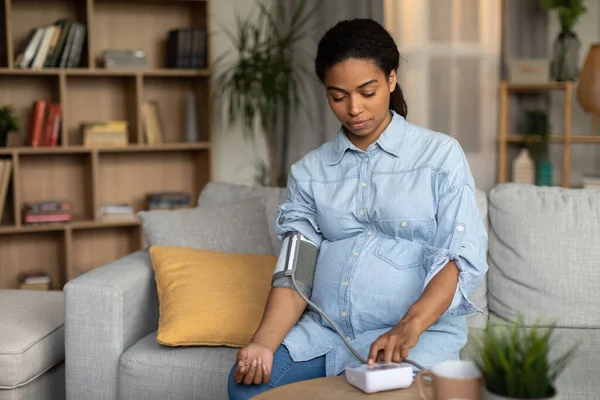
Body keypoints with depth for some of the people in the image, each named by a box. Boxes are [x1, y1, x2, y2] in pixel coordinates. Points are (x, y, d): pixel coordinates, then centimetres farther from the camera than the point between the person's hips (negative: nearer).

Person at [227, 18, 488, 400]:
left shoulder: (441, 154, 2)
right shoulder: (309, 171, 11)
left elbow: (463, 257, -6)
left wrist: (410, 327, -23)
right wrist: (264, 342, -14)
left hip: (421, 331, -2)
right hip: (324, 331, 3)